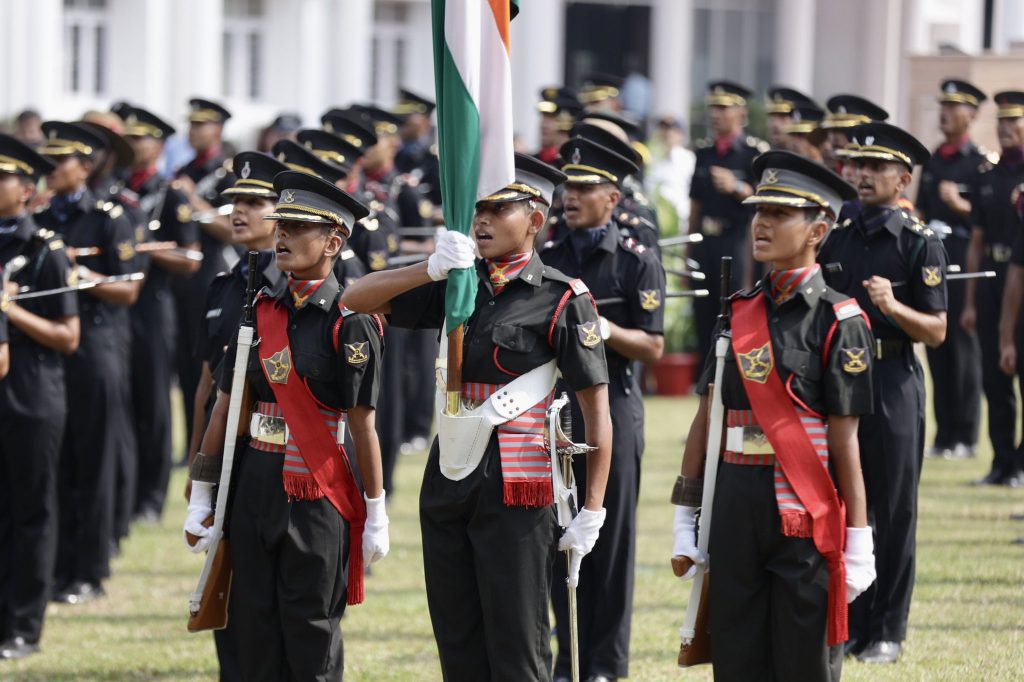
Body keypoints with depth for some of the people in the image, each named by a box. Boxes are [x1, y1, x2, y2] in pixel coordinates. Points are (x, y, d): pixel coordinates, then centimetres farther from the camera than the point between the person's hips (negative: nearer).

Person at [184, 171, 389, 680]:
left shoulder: (350, 323, -8)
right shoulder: (259, 311, 7)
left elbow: (362, 427, -8)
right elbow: (225, 408, 10)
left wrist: (376, 518, -6)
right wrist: (200, 499, 10)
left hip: (318, 497, -5)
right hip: (255, 488, 5)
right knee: (255, 639, 7)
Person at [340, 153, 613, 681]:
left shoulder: (561, 299, -6)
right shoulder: (457, 285, 10)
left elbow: (597, 411, -7)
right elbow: (355, 299, 3)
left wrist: (592, 510, -10)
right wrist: (430, 269, -15)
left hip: (515, 488, -6)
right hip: (448, 478, 6)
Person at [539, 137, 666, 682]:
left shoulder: (637, 262, -1)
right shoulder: (545, 258, 9)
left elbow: (652, 348, -6)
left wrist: (609, 331, -23)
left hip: (612, 409, -3)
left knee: (611, 539, 0)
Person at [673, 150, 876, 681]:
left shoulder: (837, 320, -5)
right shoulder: (737, 313, 10)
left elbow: (844, 439, -8)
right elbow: (707, 420, 11)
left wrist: (858, 543, -10)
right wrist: (685, 520, 8)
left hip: (807, 515, -5)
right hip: (736, 507, 5)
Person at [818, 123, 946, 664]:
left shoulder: (921, 243, -4)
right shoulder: (835, 234, 8)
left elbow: (936, 331, -8)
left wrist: (893, 307, -24)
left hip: (892, 383, -4)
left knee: (894, 512, 1)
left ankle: (887, 632, 8)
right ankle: (846, 623, 14)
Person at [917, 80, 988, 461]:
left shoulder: (979, 163, -3)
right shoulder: (932, 163, 17)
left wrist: (959, 205, -25)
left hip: (962, 255, -6)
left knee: (963, 344, -5)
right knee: (936, 346, 5)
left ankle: (965, 437, -2)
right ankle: (944, 434, 9)